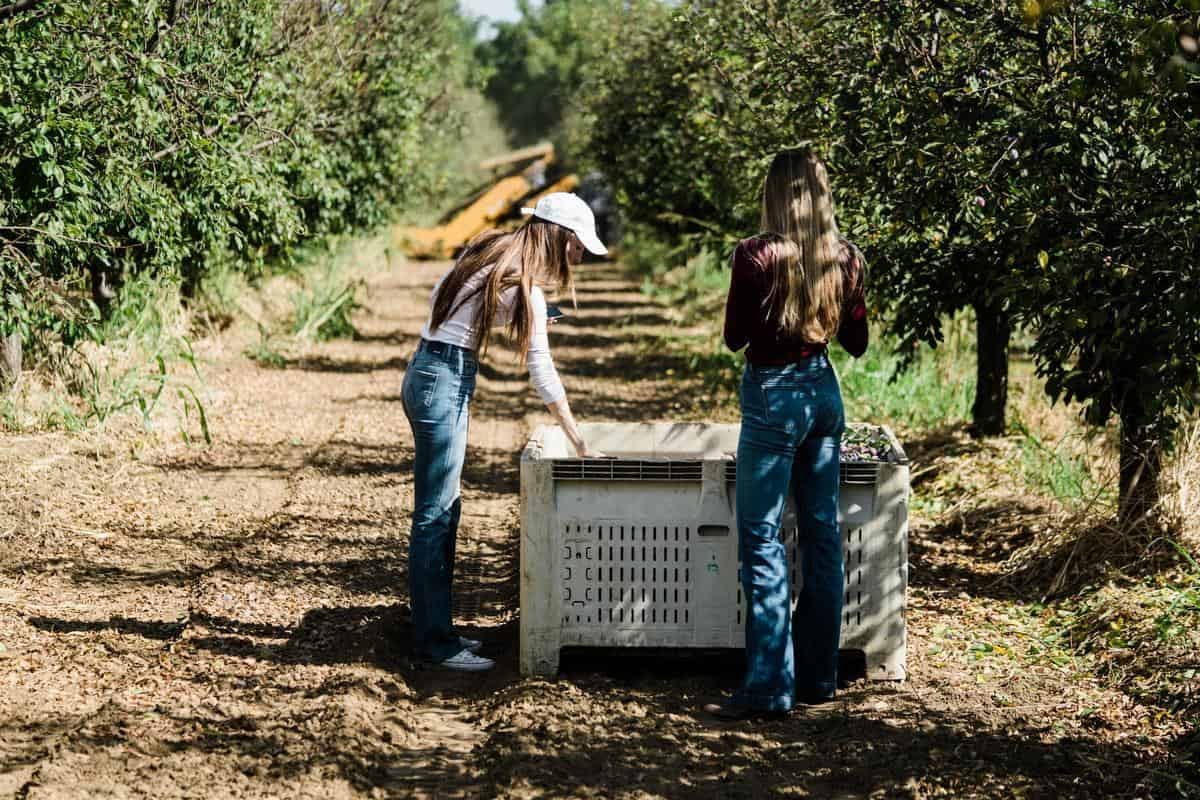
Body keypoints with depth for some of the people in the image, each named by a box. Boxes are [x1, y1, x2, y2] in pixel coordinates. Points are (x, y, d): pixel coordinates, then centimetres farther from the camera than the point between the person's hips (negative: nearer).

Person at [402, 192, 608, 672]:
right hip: (444, 384, -10)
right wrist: (579, 442, -6)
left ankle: (433, 629, 20)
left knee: (444, 510, 13)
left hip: (427, 375, 10)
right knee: (434, 515, -5)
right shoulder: (524, 285, -14)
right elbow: (542, 371, -12)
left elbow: (438, 299, 17)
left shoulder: (487, 252, 10)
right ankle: (435, 643, -1)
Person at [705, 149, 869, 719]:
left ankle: (770, 686, -6)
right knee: (822, 534, 12)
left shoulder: (757, 255, -15)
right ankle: (818, 675, 20)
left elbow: (734, 337, -7)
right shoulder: (846, 258, 0)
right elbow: (857, 344, 8)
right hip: (825, 393, 6)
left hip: (773, 397, -6)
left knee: (762, 541, -3)